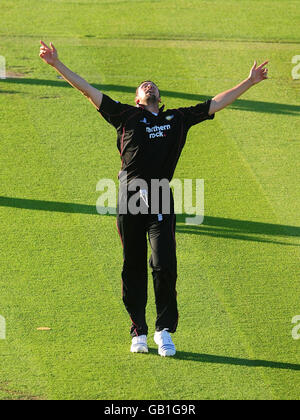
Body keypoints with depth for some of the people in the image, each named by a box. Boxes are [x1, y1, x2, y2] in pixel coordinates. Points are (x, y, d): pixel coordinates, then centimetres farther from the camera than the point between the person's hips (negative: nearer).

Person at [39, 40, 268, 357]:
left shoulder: (177, 119, 21)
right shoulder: (126, 116, 17)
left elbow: (216, 104, 27)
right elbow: (89, 91, 15)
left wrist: (249, 82, 29)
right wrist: (57, 65, 10)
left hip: (161, 200, 1)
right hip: (130, 199, 0)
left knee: (165, 266, -9)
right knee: (133, 268, 3)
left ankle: (165, 330, 4)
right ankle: (139, 333, 12)